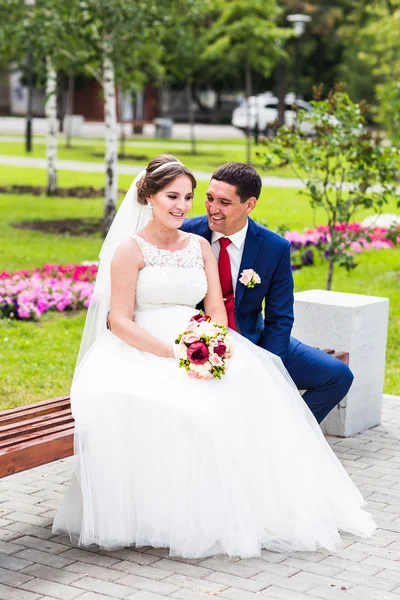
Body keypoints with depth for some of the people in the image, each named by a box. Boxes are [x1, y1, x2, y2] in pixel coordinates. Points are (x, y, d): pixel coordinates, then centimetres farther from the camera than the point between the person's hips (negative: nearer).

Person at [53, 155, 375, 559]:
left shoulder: (200, 247, 14)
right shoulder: (130, 249, -1)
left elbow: (217, 312, 9)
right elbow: (120, 321, -8)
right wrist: (172, 353, -21)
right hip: (143, 354, -4)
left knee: (249, 394, -24)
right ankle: (173, 516, -19)